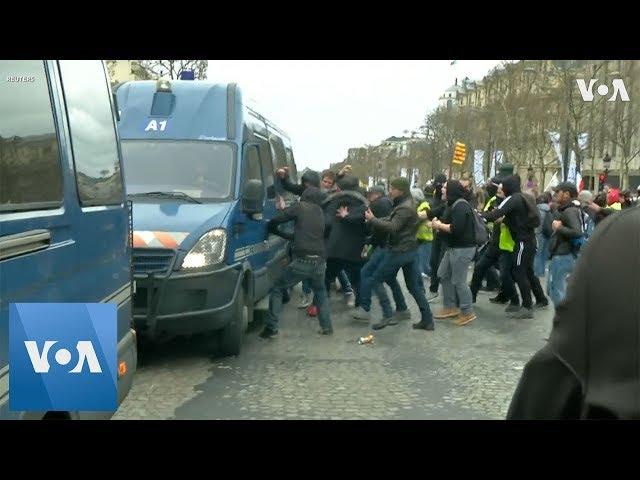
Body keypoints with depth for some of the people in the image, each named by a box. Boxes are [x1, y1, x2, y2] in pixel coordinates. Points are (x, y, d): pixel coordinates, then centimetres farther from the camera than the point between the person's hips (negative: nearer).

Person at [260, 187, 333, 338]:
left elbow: (274, 222, -1)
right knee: (320, 293, 30)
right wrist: (282, 234, 37)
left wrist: (274, 230, 21)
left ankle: (271, 328, 3)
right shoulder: (320, 213, 20)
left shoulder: (300, 207, 2)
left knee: (277, 289, 10)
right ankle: (327, 327, 24)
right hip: (319, 262, 6)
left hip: (301, 262, -5)